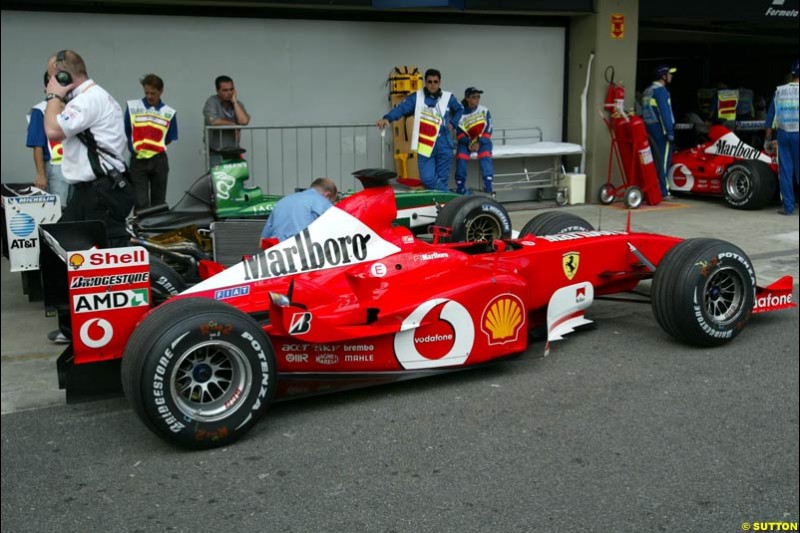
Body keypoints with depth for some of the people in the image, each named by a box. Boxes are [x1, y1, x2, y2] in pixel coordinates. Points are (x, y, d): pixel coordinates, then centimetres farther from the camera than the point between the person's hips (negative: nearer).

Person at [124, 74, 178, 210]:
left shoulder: (169, 113, 3)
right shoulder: (132, 107, 2)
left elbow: (170, 139, 9)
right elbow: (126, 132, 9)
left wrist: (155, 146, -1)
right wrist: (135, 147, 1)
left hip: (159, 160, 2)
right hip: (138, 160, -1)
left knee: (158, 201, 10)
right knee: (141, 202, -9)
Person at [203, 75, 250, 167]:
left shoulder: (238, 103, 7)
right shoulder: (212, 102, -5)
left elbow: (244, 121, -10)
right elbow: (212, 121, -23)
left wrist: (234, 102, -8)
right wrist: (233, 124, -10)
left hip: (233, 152, 3)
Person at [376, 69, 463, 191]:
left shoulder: (448, 97, 7)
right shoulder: (416, 97, -1)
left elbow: (459, 109, 28)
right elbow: (401, 108, -17)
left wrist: (453, 123, 12)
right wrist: (387, 118, -35)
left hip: (444, 144, 2)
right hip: (425, 145, -2)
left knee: (442, 179, 5)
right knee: (427, 178, -10)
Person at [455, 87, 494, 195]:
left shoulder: (484, 111, -6)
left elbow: (488, 131, -7)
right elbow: (459, 133, -6)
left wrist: (479, 143, -19)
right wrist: (468, 143, -21)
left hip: (482, 141, 0)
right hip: (466, 141, 0)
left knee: (485, 158, -24)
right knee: (461, 158, -21)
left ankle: (488, 188, -23)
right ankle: (460, 188, -10)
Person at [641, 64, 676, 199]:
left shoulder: (647, 91, 16)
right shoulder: (661, 90, -12)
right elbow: (665, 112, -18)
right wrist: (670, 132, -18)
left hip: (649, 128, 9)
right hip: (661, 128, -9)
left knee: (654, 160, 12)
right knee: (663, 161, -6)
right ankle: (662, 192, -6)